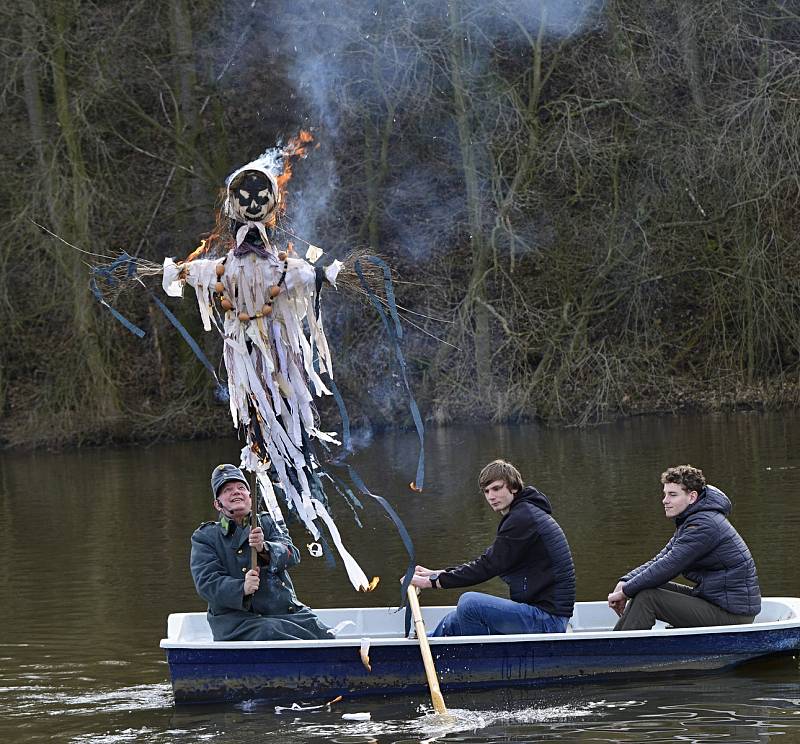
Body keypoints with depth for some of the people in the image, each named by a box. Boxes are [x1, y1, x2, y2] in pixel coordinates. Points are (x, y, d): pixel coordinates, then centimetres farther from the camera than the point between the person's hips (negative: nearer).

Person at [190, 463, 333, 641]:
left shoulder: (266, 523, 19)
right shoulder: (204, 537, 10)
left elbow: (292, 555, 1)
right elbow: (206, 582, -4)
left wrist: (264, 548, -21)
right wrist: (242, 588, -23)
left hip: (285, 611, 3)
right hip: (235, 618, -3)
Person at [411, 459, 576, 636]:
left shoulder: (523, 518, -15)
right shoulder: (523, 514, 17)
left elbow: (489, 566, -17)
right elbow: (487, 562, 19)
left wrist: (433, 581, -12)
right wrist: (435, 574, 13)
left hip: (549, 618, -11)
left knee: (470, 603, -22)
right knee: (453, 622, 15)